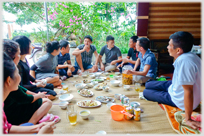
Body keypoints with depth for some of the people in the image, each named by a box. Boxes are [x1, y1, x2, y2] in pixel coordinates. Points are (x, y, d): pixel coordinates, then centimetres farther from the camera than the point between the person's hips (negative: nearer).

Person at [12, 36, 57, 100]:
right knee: (53, 94, -10)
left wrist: (35, 80, 6)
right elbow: (20, 86, -25)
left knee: (51, 86, 21)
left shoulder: (25, 59, 0)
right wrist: (36, 85, -20)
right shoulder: (18, 64, -29)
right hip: (26, 89, -9)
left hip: (29, 84, 9)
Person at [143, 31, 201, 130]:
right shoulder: (188, 56, -5)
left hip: (179, 99, -8)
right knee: (148, 85, 16)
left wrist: (188, 119, -26)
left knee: (145, 92, 6)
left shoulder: (184, 61, -35)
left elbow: (188, 91, -33)